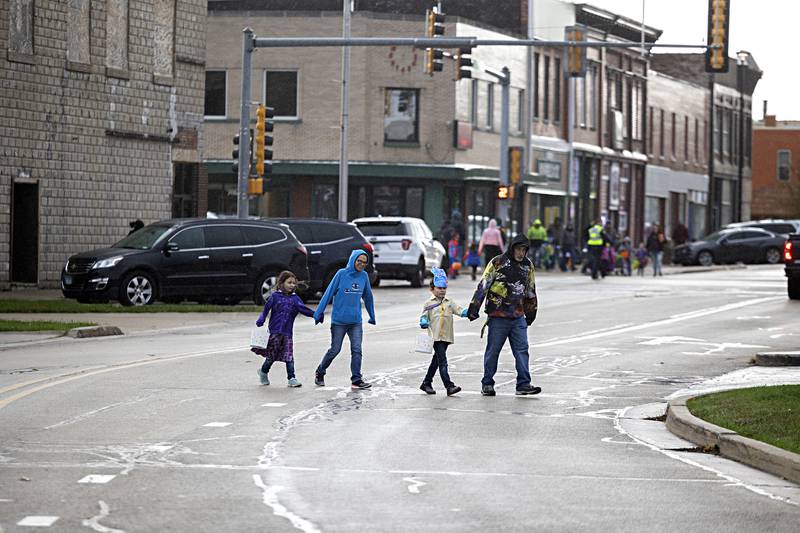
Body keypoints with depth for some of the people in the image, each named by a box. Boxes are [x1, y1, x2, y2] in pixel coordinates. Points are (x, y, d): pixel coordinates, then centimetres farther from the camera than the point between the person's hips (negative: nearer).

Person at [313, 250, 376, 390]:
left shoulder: (364, 276, 4)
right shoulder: (341, 274, -7)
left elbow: (367, 297, 15)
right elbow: (329, 293, -5)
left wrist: (372, 316, 21)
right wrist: (319, 313, -5)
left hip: (356, 321, 3)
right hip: (339, 320, -3)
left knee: (357, 350, -6)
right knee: (334, 350, 5)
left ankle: (356, 380, -3)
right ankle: (320, 372, 26)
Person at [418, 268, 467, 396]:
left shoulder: (449, 303, 13)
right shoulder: (429, 304, 4)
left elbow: (459, 310, 2)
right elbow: (424, 315, 1)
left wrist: (467, 312, -18)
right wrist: (423, 322, -21)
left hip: (446, 337, 5)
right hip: (436, 336, -5)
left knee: (436, 361, 15)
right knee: (442, 361, -13)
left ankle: (426, 383, 27)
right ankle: (449, 386, -20)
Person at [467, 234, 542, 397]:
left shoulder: (528, 265, 10)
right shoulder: (498, 263, -7)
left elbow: (530, 290, 23)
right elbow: (483, 285, -6)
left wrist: (531, 312, 27)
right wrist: (473, 308, -7)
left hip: (518, 317, 5)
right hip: (498, 316, -5)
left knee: (522, 350, -2)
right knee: (493, 351, 3)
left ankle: (523, 384, -1)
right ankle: (487, 384, 14)